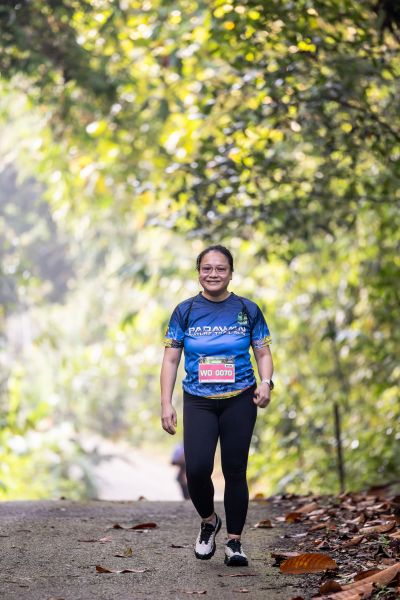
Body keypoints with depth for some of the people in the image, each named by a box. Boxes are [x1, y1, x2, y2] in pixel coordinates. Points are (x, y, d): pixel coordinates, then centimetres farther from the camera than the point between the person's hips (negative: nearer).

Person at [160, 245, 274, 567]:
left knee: (235, 470, 0)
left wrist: (266, 382, -12)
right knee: (197, 469, -14)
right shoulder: (185, 311, 4)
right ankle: (209, 521, 15)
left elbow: (263, 353, 8)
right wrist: (166, 404, -2)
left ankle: (234, 541, 13)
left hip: (239, 400, 0)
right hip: (198, 403, 0)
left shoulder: (248, 310, 4)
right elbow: (171, 359, 5)